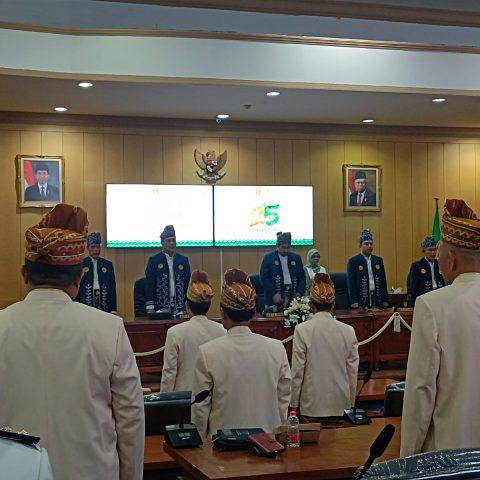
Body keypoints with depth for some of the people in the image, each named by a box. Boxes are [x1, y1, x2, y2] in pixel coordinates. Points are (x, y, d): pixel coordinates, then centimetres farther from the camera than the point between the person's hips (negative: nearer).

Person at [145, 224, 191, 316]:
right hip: (161, 307, -2)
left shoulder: (184, 260, 10)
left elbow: (188, 283, 11)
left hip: (180, 306, 3)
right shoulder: (154, 260, 3)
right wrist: (150, 307, -8)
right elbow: (149, 284, -1)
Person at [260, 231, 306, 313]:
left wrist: (299, 293, -1)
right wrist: (274, 294, -13)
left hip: (293, 295, 3)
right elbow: (264, 278, -4)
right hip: (276, 297, -3)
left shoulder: (296, 258, 13)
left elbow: (302, 277, 14)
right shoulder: (268, 258, 2)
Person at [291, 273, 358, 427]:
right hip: (339, 404, 3)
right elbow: (353, 371, 4)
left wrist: (293, 403, 3)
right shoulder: (348, 331, -1)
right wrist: (351, 402, 15)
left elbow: (297, 370, -6)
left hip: (312, 404, -2)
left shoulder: (302, 330, -9)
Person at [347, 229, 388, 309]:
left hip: (377, 299, 4)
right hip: (361, 300, -4)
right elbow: (351, 283, -6)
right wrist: (354, 302, -14)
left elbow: (383, 282, 14)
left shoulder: (379, 260, 13)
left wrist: (385, 301, 8)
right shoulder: (353, 261, -1)